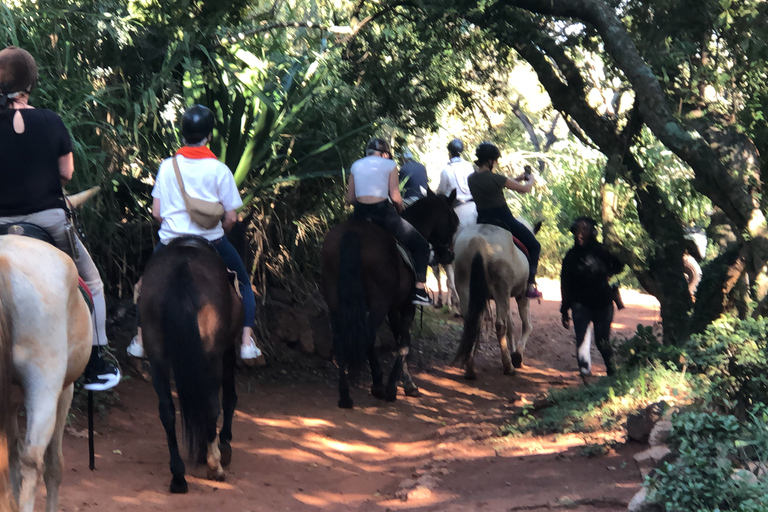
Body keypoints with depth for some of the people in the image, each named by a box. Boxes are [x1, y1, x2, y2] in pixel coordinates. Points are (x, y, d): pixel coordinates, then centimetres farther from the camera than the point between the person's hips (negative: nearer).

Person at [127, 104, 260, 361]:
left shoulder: (167, 166, 0)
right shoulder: (219, 169, -6)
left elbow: (156, 212, 1)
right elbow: (231, 218, -6)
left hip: (170, 240, 2)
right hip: (211, 241, -2)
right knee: (243, 283, 20)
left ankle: (139, 341, 23)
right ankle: (247, 342, 8)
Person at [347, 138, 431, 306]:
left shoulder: (356, 166, 12)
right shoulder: (389, 164, 0)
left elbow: (350, 198, 9)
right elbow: (395, 197, -7)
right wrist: (400, 210, 11)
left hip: (360, 215, 5)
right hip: (383, 213, -5)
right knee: (421, 245, 9)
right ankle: (419, 290, 1)